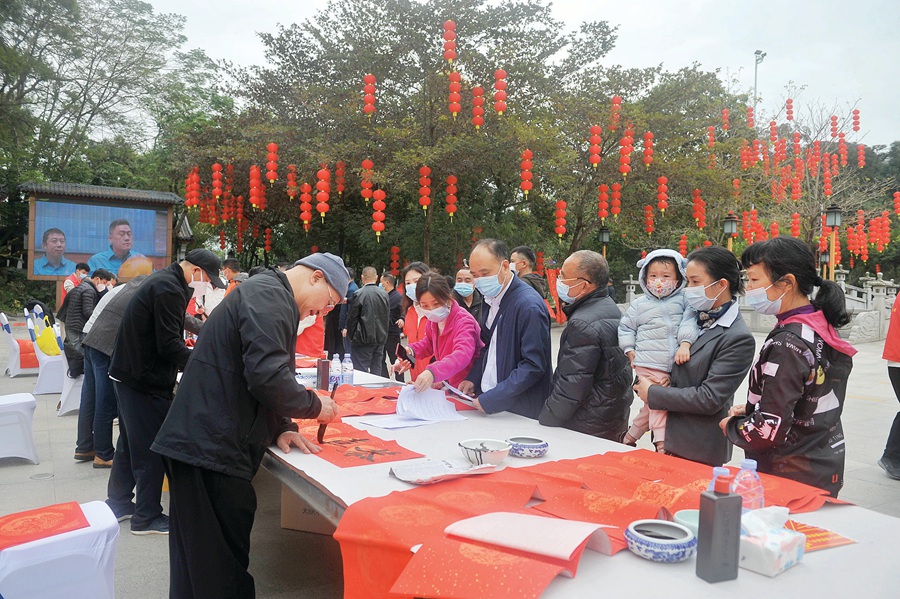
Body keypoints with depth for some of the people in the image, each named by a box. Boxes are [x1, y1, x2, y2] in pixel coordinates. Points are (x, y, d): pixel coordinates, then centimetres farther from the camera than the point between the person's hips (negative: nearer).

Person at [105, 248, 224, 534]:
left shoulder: (161, 281, 12)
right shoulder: (169, 289, -20)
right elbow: (169, 345, -22)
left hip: (127, 373, 10)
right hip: (145, 381, -10)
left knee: (130, 443, 21)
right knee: (151, 448, 1)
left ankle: (118, 503, 34)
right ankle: (146, 517, 12)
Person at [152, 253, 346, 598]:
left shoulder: (269, 294, 20)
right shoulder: (269, 295, -14)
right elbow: (268, 377, -25)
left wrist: (279, 428, 11)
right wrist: (314, 405, -8)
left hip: (204, 443, 10)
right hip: (211, 449, -10)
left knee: (198, 563, 17)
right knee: (222, 569, -1)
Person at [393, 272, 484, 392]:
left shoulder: (463, 322, -22)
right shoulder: (433, 320, 1)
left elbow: (462, 355, -42)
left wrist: (433, 372, -57)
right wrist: (412, 350, 3)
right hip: (449, 385, 6)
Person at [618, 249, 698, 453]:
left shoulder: (682, 301, 6)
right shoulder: (639, 304, 7)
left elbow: (689, 322, -6)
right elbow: (625, 328, 13)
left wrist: (685, 344, -21)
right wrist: (631, 351, 5)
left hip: (675, 366, 2)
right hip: (648, 365, -2)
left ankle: (630, 436, 28)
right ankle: (661, 443, -4)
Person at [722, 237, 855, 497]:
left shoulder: (787, 344, -25)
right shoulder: (821, 326, 3)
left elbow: (770, 430, -26)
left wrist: (732, 425, -7)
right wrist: (751, 410, 9)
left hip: (793, 479, -9)